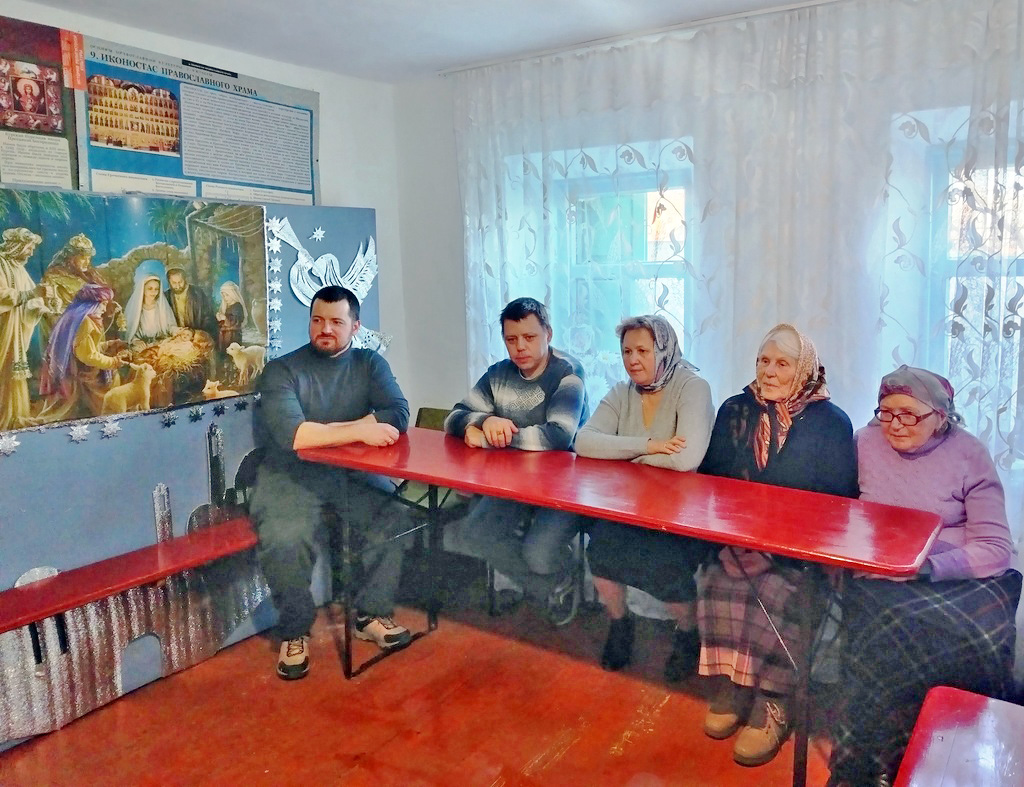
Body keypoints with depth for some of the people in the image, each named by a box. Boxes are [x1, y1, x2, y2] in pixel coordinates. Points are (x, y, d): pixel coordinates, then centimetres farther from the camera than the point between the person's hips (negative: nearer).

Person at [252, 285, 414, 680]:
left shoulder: (369, 364, 6)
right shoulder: (281, 370, -5)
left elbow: (398, 415, -10)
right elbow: (292, 435, -21)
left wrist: (323, 431, -16)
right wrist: (357, 430, -21)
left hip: (353, 473, 3)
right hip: (290, 474, -3)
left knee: (397, 522, -19)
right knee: (284, 540, -28)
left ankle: (372, 615, 4)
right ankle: (294, 632, -1)